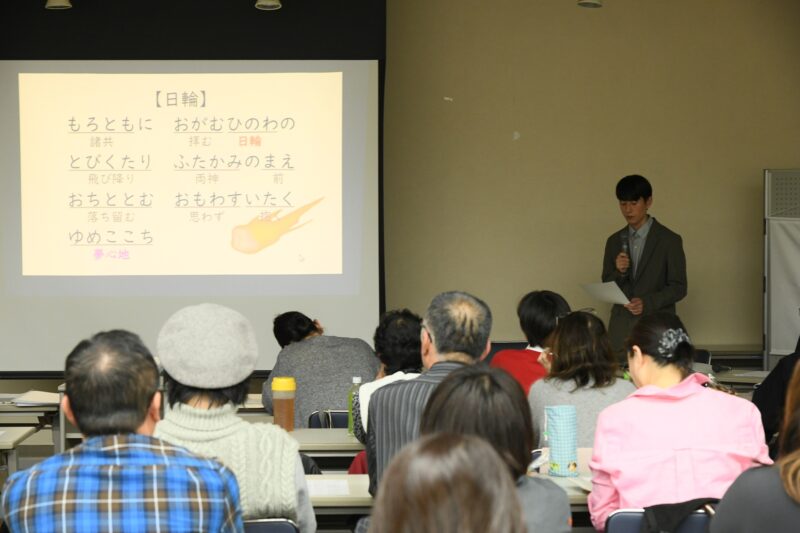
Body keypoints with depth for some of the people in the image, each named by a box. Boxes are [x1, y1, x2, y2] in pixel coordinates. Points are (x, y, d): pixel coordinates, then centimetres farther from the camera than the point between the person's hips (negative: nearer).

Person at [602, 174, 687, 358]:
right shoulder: (614, 241, 14)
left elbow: (678, 287, -1)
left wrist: (647, 302, -16)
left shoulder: (669, 240, 1)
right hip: (621, 330, 3)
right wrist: (619, 272, -7)